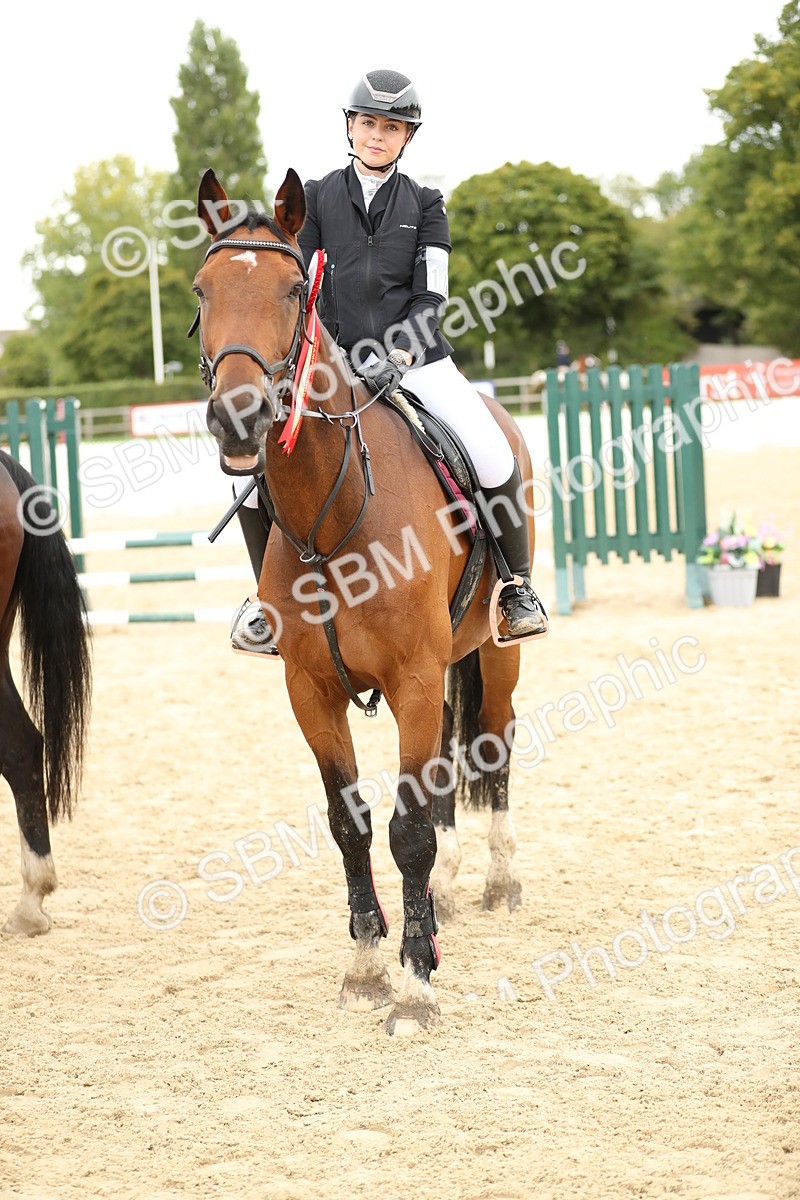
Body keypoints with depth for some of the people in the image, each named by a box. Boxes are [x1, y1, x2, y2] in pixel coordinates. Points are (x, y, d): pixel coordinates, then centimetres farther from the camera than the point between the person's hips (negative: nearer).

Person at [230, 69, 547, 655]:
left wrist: (397, 357, -15)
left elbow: (432, 297, 0)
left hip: (416, 356, -1)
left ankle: (517, 584, 1)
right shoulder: (316, 197, 10)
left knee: (494, 460, -23)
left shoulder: (425, 204, 8)